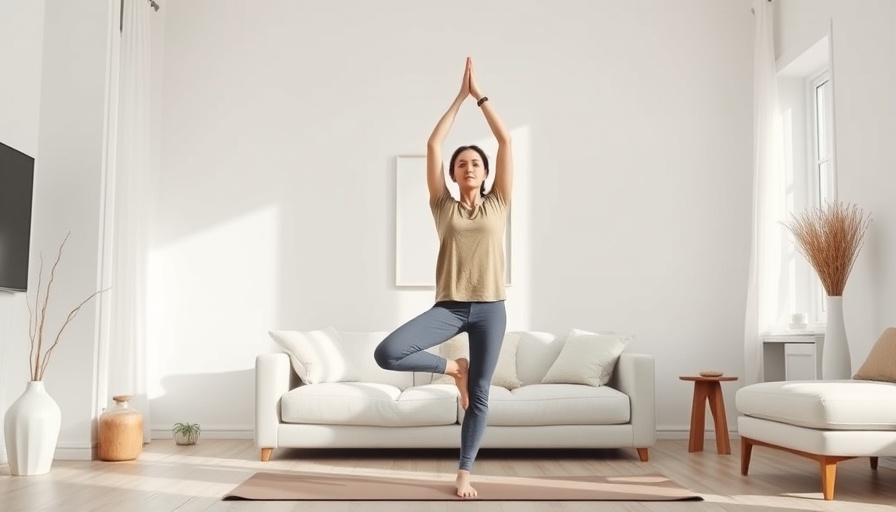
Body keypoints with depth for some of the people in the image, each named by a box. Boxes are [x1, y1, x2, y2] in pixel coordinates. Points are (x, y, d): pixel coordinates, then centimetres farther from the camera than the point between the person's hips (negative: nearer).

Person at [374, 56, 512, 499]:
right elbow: (433, 144, 2)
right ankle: (453, 367, 7)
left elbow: (505, 140, 3)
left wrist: (479, 95, 5)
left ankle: (464, 474, 20)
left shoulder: (498, 204, 7)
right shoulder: (443, 206, 6)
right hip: (449, 306, 0)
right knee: (387, 354, -18)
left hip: (490, 308, 0)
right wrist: (459, 96, 5)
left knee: (480, 394, 4)